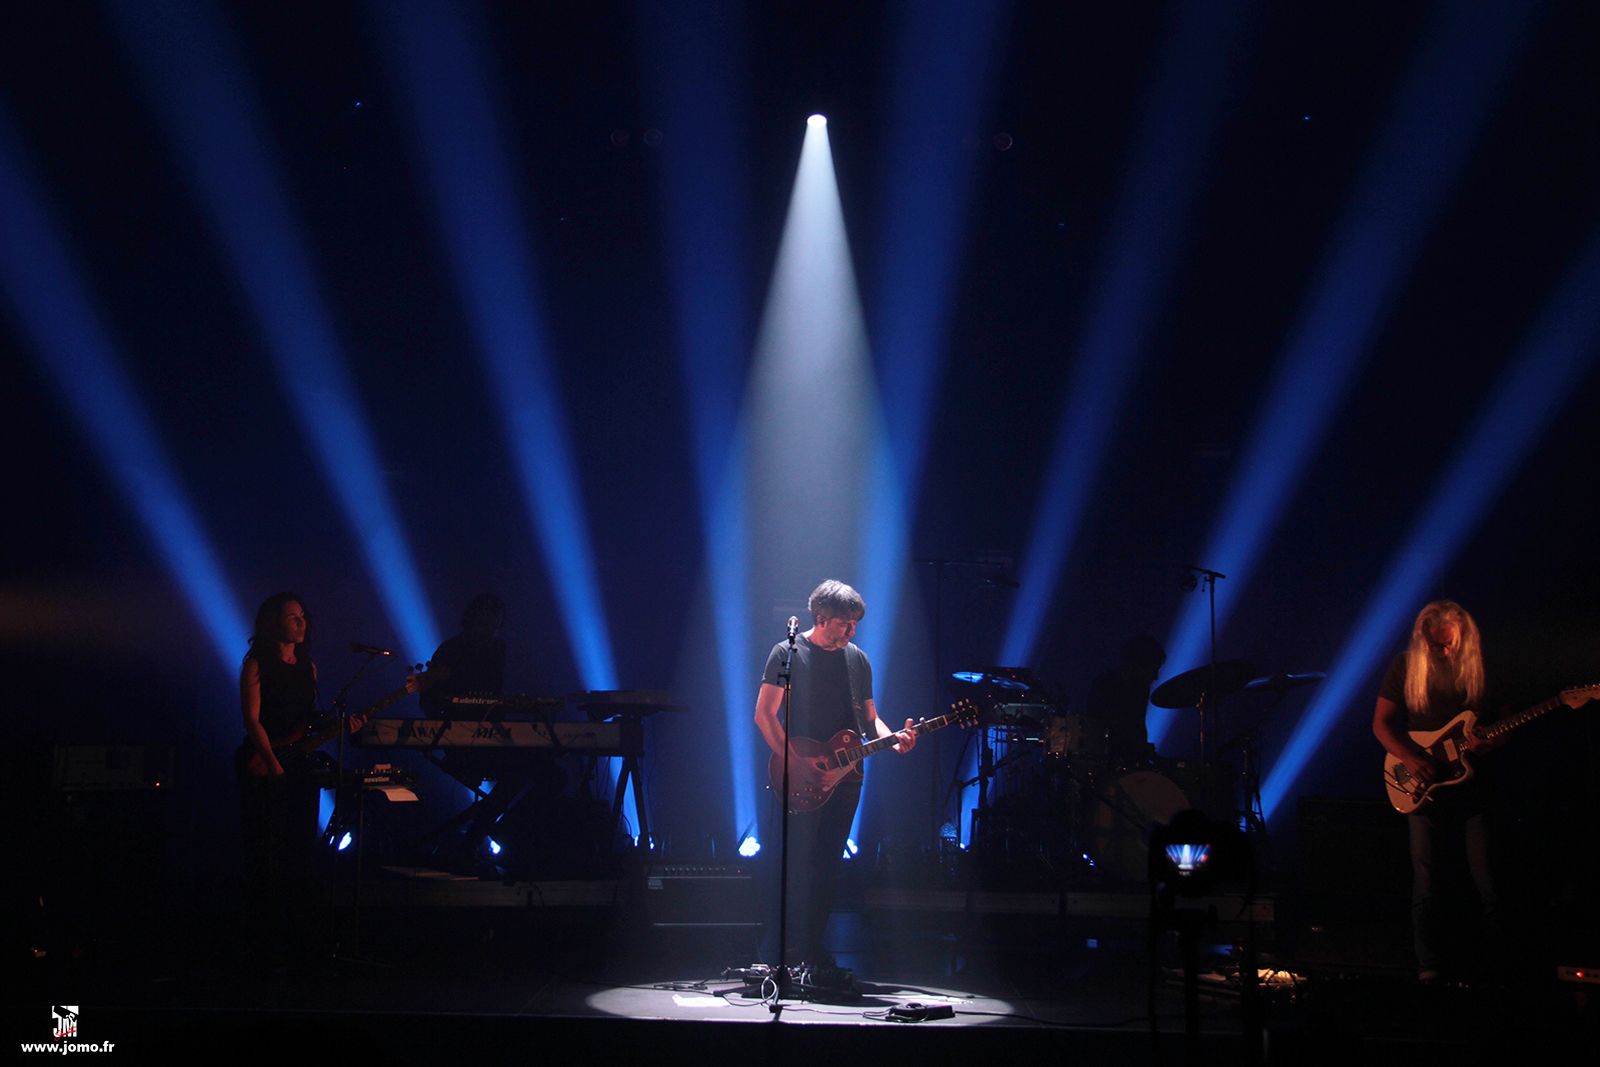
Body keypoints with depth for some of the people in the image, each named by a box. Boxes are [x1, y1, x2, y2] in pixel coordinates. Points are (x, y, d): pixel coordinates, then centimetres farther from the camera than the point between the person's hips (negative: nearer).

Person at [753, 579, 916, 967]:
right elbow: (764, 714, -5)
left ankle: (811, 948, 12)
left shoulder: (858, 660, 14)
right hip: (801, 778, -5)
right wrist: (794, 760, -16)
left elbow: (869, 718, 17)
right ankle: (775, 954, -10)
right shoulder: (788, 653, -2)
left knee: (828, 866, 5)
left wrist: (891, 738, -5)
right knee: (799, 863, -12)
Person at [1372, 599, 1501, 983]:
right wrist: (1410, 760, -14)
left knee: (1485, 877, -3)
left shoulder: (1480, 664, 0)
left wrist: (1488, 743, -17)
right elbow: (1381, 723, 1)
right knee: (1425, 880, -2)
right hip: (1423, 782, 0)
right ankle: (1428, 965, 3)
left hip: (1471, 780, 0)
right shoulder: (1406, 666, -1)